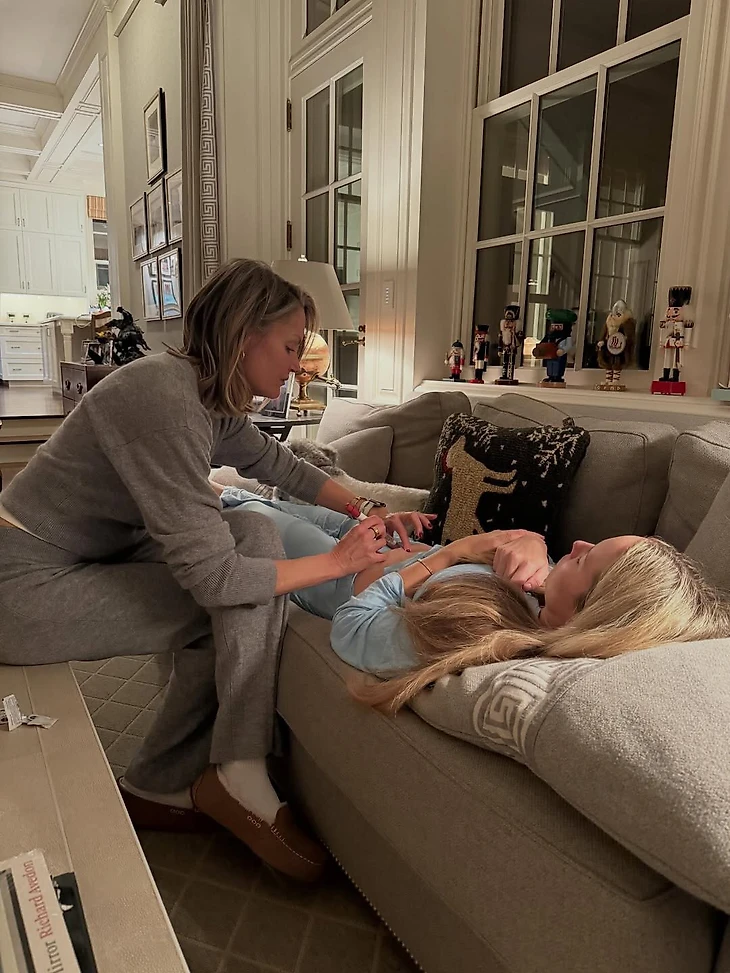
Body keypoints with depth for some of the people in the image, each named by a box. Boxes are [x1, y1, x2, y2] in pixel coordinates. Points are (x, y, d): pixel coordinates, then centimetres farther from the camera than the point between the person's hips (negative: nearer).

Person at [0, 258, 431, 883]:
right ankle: (237, 774, -5)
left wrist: (367, 511, 2)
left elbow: (279, 465, 15)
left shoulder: (212, 397, 2)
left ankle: (158, 787, 8)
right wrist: (339, 561, -19)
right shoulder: (165, 397, -27)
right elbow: (213, 574, -28)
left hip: (90, 559, 9)